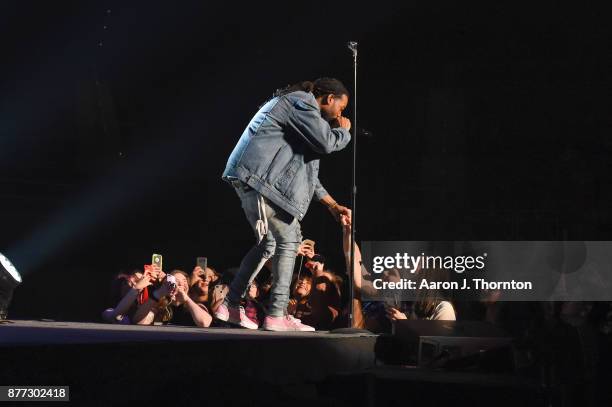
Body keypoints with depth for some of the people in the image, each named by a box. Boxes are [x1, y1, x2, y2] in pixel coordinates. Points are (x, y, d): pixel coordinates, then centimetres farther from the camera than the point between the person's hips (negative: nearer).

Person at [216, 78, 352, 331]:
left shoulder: (297, 104, 27)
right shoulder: (302, 102, -5)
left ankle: (230, 306, 18)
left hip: (251, 179, 10)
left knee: (268, 243, 16)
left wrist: (331, 204, 25)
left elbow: (304, 168, 29)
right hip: (259, 177, -10)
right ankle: (277, 315, -9)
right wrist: (344, 131, 7)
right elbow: (326, 143, -16)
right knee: (288, 240, -8)